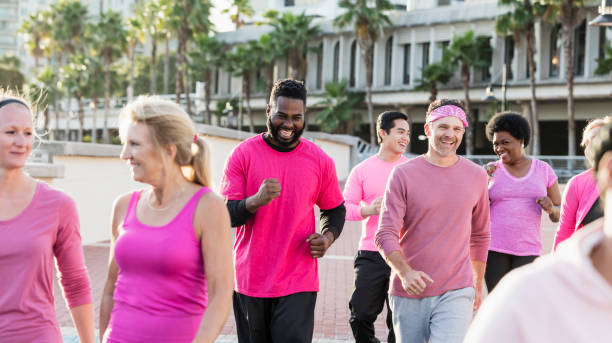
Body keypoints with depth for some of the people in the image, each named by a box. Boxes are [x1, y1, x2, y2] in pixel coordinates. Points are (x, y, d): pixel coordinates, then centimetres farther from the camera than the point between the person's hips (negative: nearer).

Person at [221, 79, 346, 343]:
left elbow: (335, 210, 16)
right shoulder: (243, 155, -2)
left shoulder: (320, 161, 3)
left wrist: (328, 237, -5)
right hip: (249, 280, 0)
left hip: (298, 282, 0)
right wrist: (256, 201, -27)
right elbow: (225, 216, -6)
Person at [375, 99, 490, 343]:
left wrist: (478, 284, 22)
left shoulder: (477, 176, 6)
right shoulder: (404, 174, -2)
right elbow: (385, 235, -7)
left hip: (456, 293, 0)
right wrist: (405, 272, -24)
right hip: (408, 294, 0)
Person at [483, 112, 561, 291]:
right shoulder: (492, 171, 5)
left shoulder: (544, 170, 7)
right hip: (494, 249, 0)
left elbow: (559, 215, 11)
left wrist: (551, 209, -12)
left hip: (528, 250, 0)